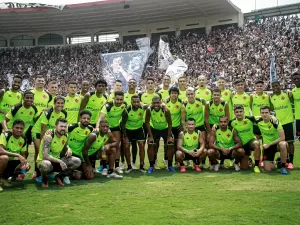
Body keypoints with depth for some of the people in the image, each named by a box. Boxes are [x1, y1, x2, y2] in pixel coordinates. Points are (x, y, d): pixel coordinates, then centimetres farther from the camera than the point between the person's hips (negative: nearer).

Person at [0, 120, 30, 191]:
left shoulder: (23, 139, -2)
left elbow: (23, 155, 5)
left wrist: (24, 162, -18)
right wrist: (17, 155, -38)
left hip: (10, 162, 7)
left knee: (27, 166, -9)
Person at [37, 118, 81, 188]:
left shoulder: (65, 136, -3)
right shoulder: (49, 136, -24)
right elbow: (45, 156, -31)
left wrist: (68, 149, -6)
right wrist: (59, 161, -37)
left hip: (56, 160, 6)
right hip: (43, 160, -6)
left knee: (77, 162, -11)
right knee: (46, 165, -44)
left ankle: (59, 177, 7)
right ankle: (44, 179, -7)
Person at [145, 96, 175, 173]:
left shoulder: (165, 111, -29)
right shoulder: (149, 110, -26)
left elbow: (169, 123, -17)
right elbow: (147, 123, -15)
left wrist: (169, 136, -17)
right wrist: (150, 136, -17)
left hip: (165, 129, -1)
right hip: (154, 129, 1)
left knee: (170, 145, -9)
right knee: (150, 145, -12)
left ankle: (170, 166, 7)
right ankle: (151, 166, 0)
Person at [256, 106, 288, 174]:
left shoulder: (275, 122, -21)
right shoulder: (259, 122, -10)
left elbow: (282, 138, -24)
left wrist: (269, 144, -25)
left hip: (277, 143, -2)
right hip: (267, 146, 3)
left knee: (283, 144, -41)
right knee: (267, 169, -11)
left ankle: (283, 167, -20)